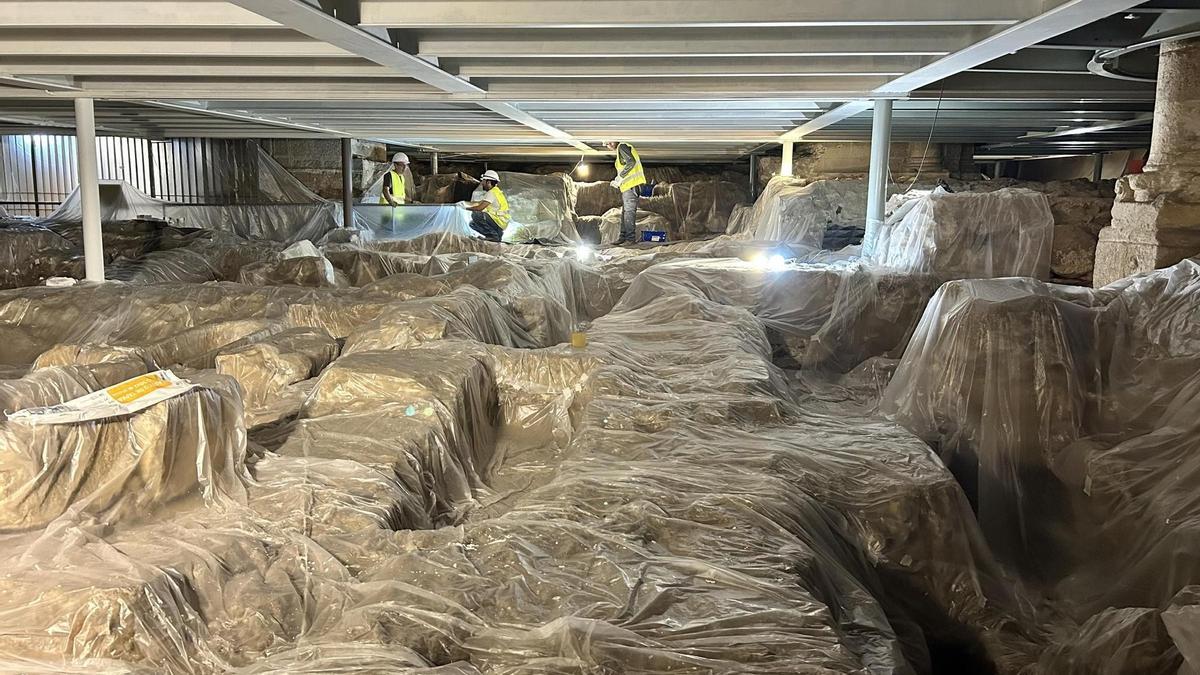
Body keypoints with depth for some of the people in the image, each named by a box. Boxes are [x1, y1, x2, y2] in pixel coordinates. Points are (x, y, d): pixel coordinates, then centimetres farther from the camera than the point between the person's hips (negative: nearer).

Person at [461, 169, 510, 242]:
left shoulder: (492, 193, -16)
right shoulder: (494, 191, 15)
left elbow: (480, 208, -24)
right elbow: (481, 202, 24)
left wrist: (466, 208, -9)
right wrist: (466, 203, 18)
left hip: (499, 222, -10)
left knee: (476, 215, -23)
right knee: (473, 224, 14)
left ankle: (494, 235, -14)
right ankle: (497, 233, 9)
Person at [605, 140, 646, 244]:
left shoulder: (622, 147, -8)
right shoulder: (620, 149, 22)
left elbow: (631, 163, -20)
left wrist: (620, 177, -18)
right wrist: (617, 181, 16)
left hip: (631, 184, -11)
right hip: (627, 185, 11)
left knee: (629, 211, -11)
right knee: (625, 211, 11)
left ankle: (630, 238, -11)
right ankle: (623, 237, 15)